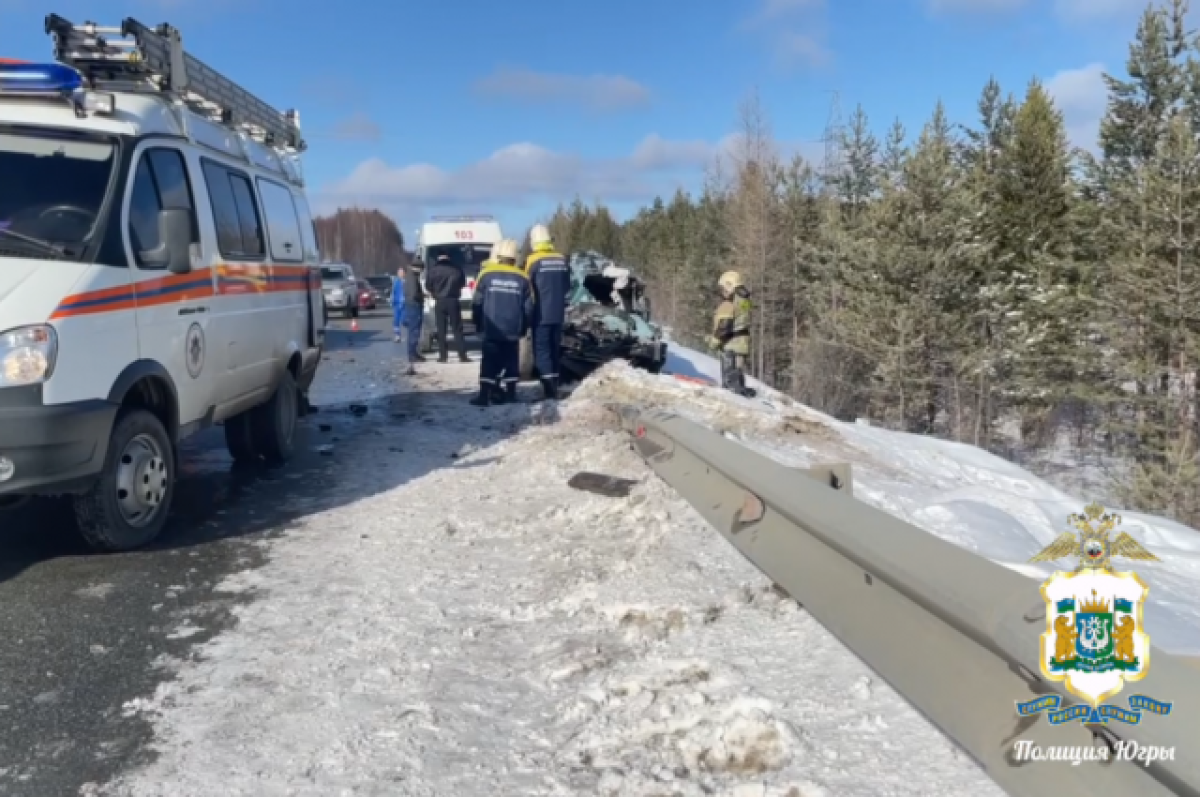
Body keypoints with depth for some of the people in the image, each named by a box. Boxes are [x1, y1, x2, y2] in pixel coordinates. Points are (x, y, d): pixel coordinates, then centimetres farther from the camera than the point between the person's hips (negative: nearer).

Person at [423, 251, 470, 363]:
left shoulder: (434, 269, 1)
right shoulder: (456, 268, 6)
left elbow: (428, 286, 5)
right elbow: (463, 283, 16)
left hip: (440, 302, -1)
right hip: (453, 301, 1)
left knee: (441, 330, 5)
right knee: (457, 329, 2)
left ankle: (443, 355, 3)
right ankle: (462, 355, -3)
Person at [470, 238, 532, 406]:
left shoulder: (487, 274, -2)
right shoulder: (522, 278, 3)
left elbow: (477, 303, 1)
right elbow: (528, 308, 5)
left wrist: (478, 324, 12)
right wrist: (523, 328, 17)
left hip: (491, 330, -1)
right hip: (513, 331, 2)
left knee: (489, 362, 0)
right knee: (511, 362, 11)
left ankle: (484, 395, -3)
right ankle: (510, 393, 13)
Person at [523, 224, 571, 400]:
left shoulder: (534, 260, -9)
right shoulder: (562, 260, 7)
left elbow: (528, 287, -5)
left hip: (541, 314, -5)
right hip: (558, 313, 5)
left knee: (541, 351, -3)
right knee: (554, 350, 13)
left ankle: (549, 392, -10)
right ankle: (553, 389, 17)